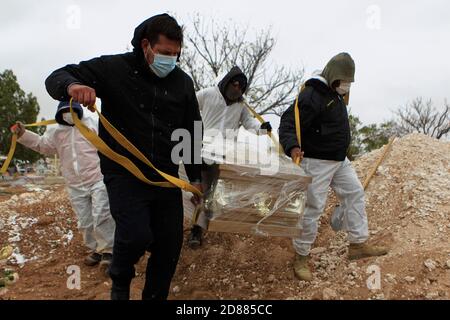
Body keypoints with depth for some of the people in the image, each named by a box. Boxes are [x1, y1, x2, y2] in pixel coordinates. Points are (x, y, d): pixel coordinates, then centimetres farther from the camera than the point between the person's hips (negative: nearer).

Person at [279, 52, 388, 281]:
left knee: (355, 194, 12)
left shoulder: (336, 95, 12)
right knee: (313, 208, -6)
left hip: (339, 160, 10)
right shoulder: (312, 95, -19)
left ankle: (359, 244, 22)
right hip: (316, 162, -10)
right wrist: (292, 147, -44)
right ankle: (301, 258, 8)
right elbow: (288, 123, -26)